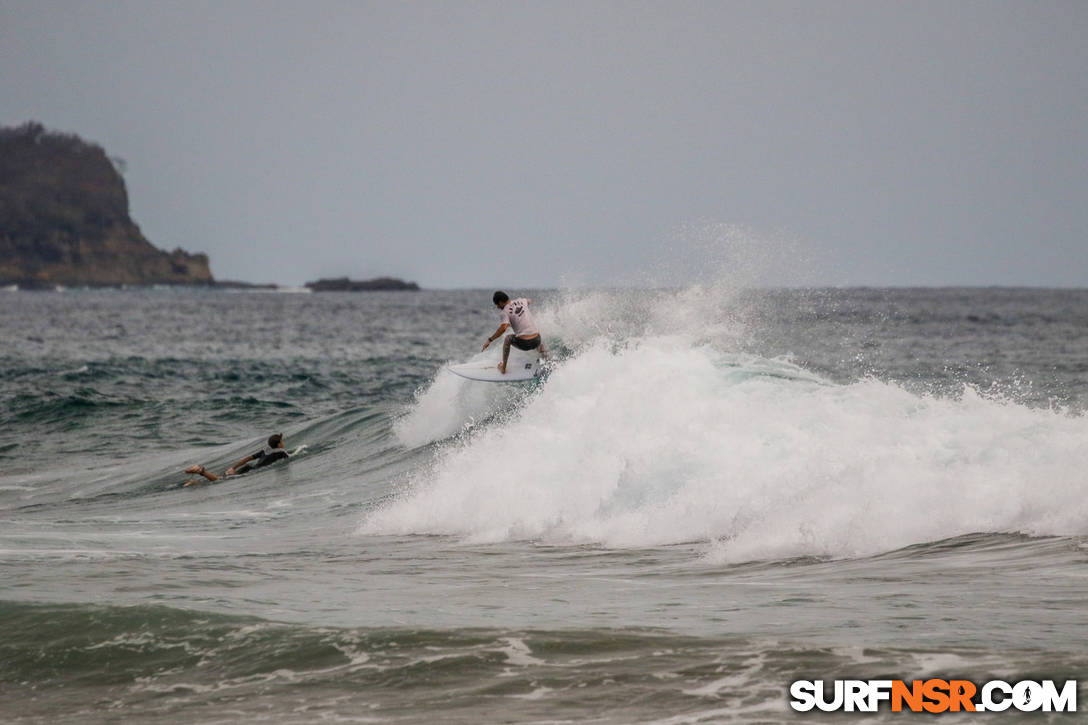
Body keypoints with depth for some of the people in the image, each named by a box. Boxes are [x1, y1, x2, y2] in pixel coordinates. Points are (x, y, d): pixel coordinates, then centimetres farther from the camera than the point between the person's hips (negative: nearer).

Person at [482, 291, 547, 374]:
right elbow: (529, 301, 34)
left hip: (523, 343, -5)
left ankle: (503, 368, 30)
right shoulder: (521, 300, 9)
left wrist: (490, 340, -14)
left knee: (507, 339, 27)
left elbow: (503, 328, -20)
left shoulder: (506, 311, -6)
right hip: (536, 341, 5)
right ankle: (541, 349, 20)